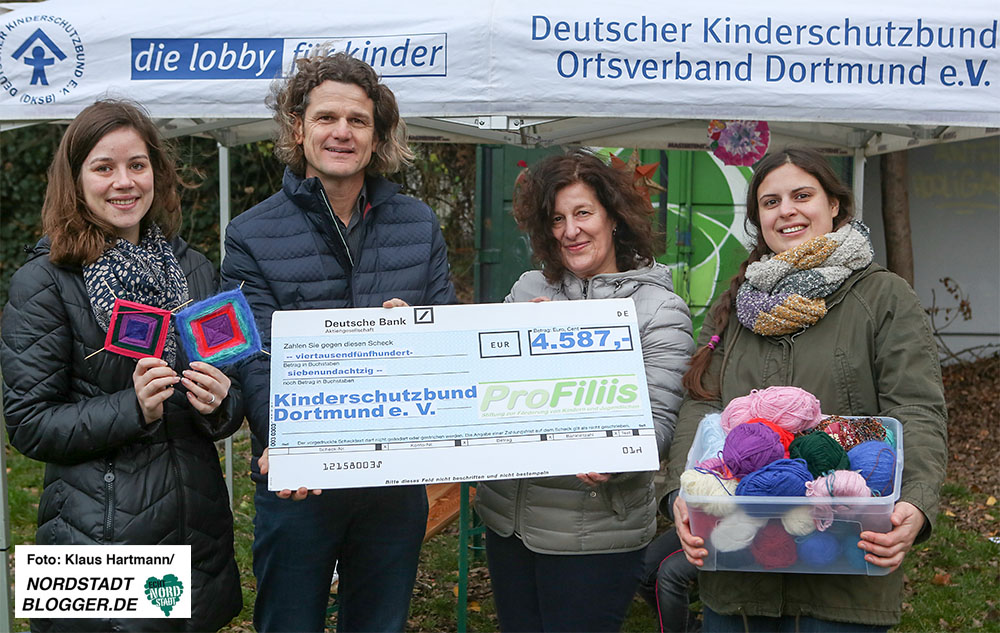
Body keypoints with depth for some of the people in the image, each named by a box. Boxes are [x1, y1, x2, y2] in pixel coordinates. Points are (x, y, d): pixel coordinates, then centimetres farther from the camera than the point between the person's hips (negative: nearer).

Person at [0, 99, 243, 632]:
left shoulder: (194, 269, 8)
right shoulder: (44, 281, -7)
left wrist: (219, 404, -10)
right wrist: (132, 408, -22)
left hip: (198, 525, 5)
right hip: (99, 535, -4)